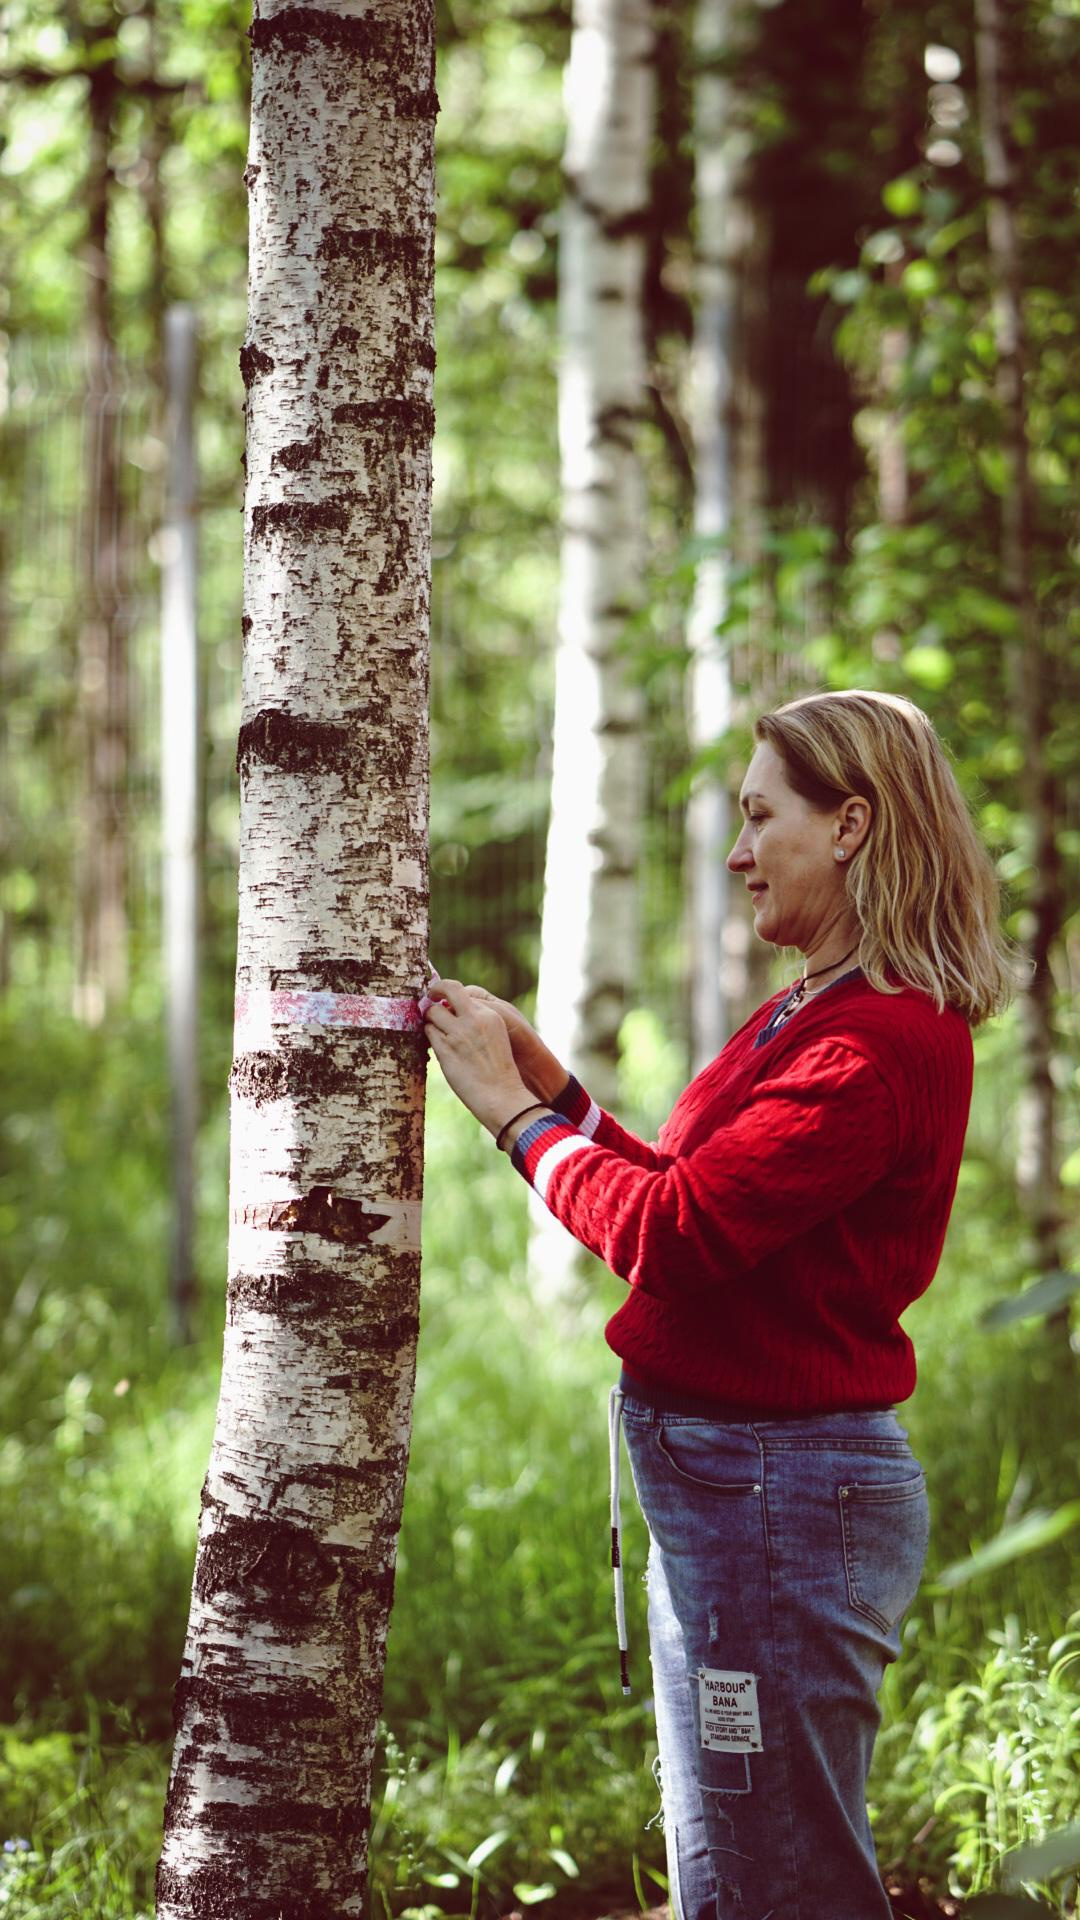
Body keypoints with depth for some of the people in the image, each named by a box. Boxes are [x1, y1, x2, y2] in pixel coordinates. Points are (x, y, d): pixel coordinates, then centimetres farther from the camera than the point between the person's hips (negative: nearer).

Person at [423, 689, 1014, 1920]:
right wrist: (550, 1083, 9)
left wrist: (513, 1110, -12)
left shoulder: (881, 1043, -20)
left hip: (782, 1482, -11)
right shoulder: (811, 1014, 12)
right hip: (728, 1474, 11)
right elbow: (701, 1198, 16)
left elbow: (671, 1231, -24)